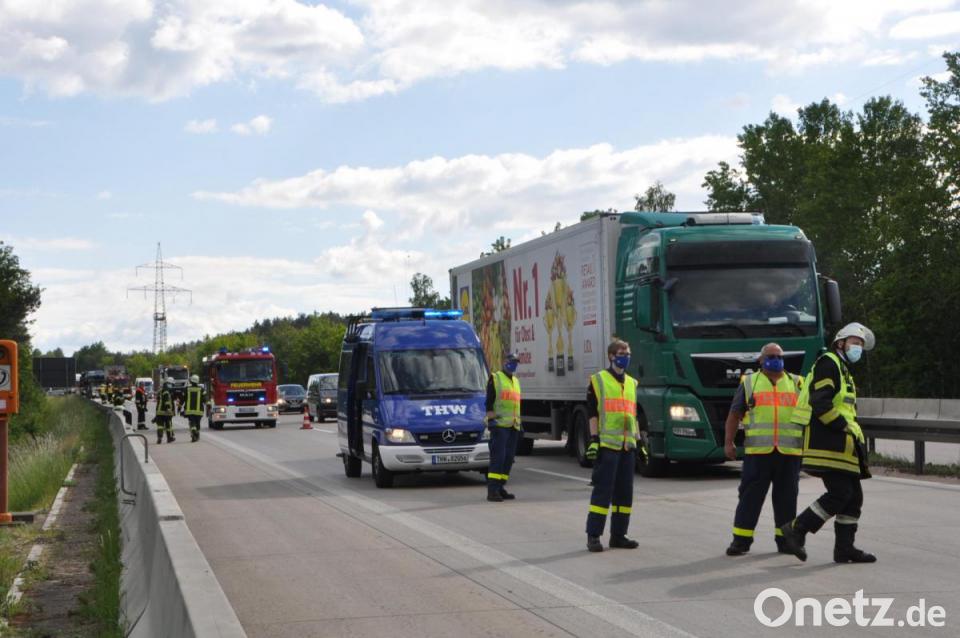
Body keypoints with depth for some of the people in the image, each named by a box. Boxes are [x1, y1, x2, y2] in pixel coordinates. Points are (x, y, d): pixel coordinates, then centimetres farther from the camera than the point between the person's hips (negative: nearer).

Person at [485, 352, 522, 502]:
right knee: (498, 456, -12)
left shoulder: (516, 381, 23)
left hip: (513, 427, 8)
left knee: (508, 458, 7)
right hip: (500, 425, -8)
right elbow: (489, 402, -7)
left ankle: (500, 488, 13)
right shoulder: (495, 378, 0)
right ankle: (492, 491, -14)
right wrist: (491, 419, -15)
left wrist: (519, 425, 22)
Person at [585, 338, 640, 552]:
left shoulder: (632, 383, 18)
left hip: (627, 446, 6)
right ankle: (593, 536, -2)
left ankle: (618, 535, 16)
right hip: (607, 445, -6)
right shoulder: (598, 380, 0)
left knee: (625, 491, 7)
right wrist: (594, 440, -12)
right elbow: (593, 413, -4)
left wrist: (639, 441, 18)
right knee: (603, 489, -7)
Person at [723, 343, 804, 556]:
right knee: (751, 495, -2)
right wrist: (728, 442, 0)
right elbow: (734, 414, 8)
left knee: (786, 496, 6)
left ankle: (785, 539, 16)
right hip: (758, 450, -2)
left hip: (789, 451, 2)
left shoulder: (796, 383, 14)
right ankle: (741, 540, 2)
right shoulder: (749, 382, 10)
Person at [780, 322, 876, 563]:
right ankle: (796, 529, -7)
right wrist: (845, 426, -17)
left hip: (841, 445, 11)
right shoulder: (828, 363, -7)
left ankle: (845, 547, 12)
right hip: (826, 443, -11)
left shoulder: (844, 372, 27)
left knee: (854, 496, 8)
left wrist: (855, 432, 14)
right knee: (840, 493, -15)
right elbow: (819, 402, -20)